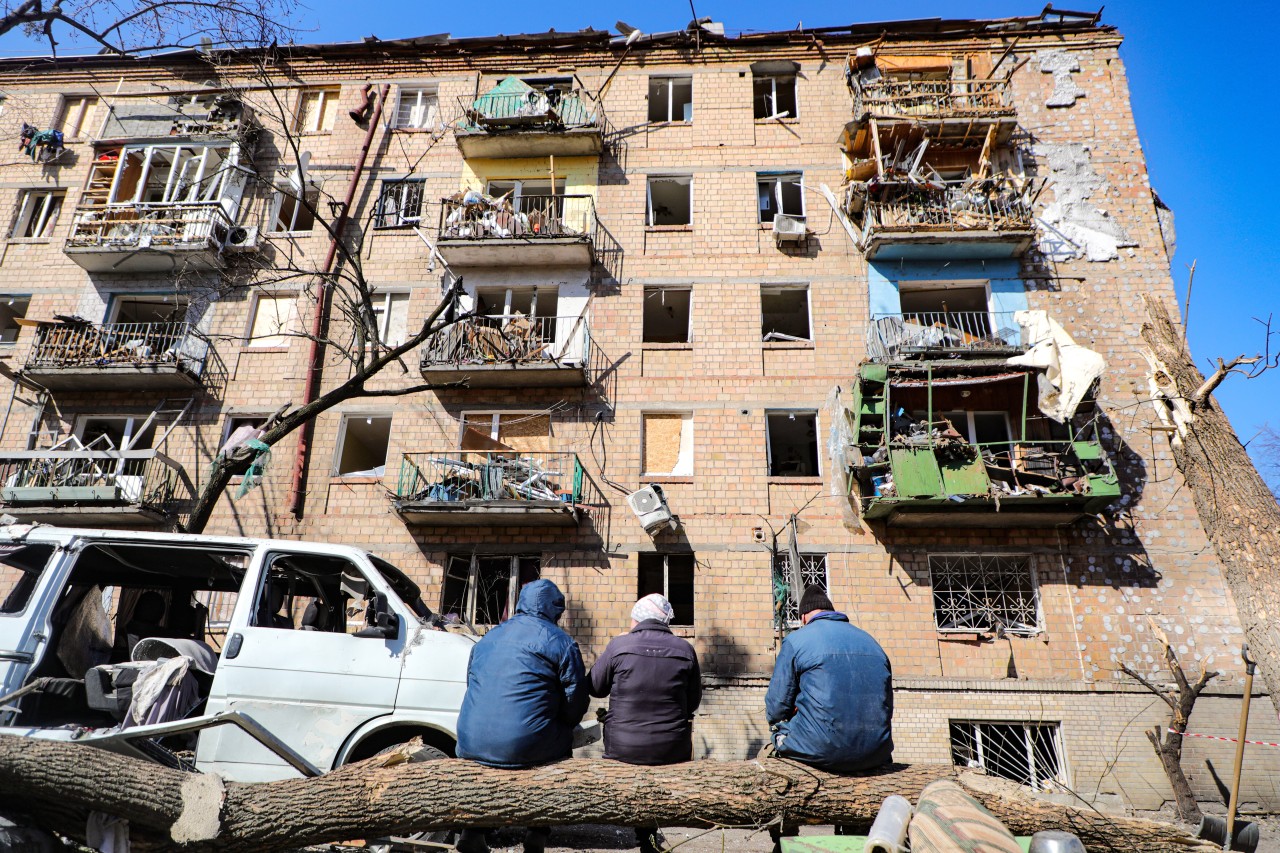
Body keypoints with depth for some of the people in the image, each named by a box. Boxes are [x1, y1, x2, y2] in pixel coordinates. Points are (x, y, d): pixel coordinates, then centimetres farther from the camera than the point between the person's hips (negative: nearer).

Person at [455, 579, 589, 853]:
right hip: (526, 747, -5)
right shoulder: (560, 642, -1)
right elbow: (576, 700, -1)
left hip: (471, 745, 5)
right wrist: (562, 725, 19)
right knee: (562, 741, 25)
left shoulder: (487, 638, 16)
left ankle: (472, 830, 25)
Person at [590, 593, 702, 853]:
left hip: (623, 748, 0)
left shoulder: (618, 645, -9)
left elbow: (595, 688, 2)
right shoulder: (685, 649, -4)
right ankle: (649, 829, 29)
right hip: (672, 751, 1)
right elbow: (694, 701, 5)